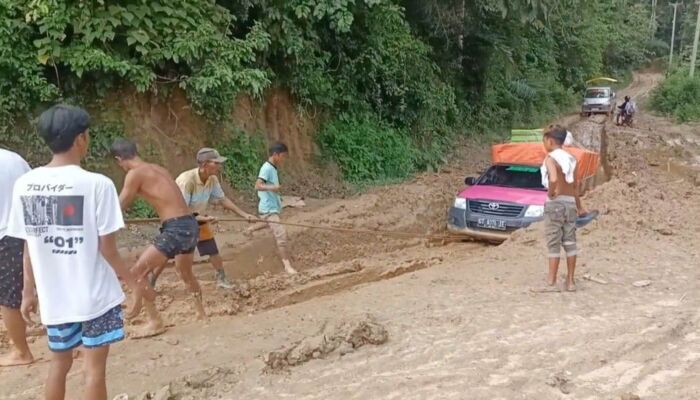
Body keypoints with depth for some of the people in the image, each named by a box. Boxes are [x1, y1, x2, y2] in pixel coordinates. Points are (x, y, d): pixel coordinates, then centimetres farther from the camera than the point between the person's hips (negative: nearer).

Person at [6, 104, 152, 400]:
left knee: (59, 363, 20)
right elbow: (107, 249, -13)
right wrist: (134, 283, 0)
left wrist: (29, 292, 15)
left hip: (54, 297, 5)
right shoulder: (96, 184, -16)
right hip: (95, 296, -5)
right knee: (94, 368, 7)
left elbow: (29, 247, 4)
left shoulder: (24, 184, -2)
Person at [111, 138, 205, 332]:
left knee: (139, 271, 0)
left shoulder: (135, 174, -7)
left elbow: (118, 207, -1)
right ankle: (201, 312, 47)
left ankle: (155, 322, 4)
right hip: (190, 225, 9)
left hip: (176, 229, -9)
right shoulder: (158, 169, 17)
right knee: (185, 272, 30)